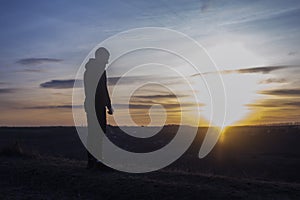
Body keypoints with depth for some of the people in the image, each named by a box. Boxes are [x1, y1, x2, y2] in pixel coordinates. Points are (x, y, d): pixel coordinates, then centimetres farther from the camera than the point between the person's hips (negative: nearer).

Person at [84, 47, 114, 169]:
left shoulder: (88, 69, 17)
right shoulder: (100, 69, -11)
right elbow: (103, 90, -16)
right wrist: (109, 106, -12)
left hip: (89, 104, 9)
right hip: (98, 105, -9)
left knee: (91, 133, 12)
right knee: (100, 132, -5)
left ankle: (91, 161, 17)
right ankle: (98, 161, -3)